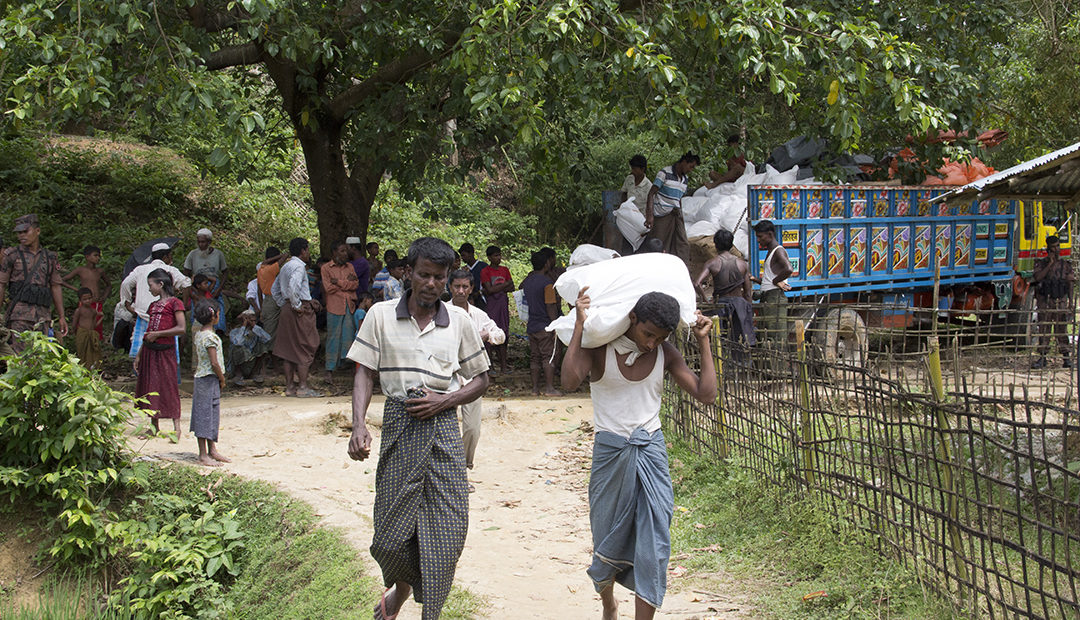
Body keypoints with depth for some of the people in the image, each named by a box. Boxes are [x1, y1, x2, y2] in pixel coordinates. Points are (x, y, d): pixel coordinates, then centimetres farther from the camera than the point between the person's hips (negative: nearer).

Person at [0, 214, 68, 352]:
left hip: (42, 315, 3)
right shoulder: (12, 255, 6)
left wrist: (62, 317, 12)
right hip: (19, 314, -3)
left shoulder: (49, 257, 16)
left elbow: (56, 288, 17)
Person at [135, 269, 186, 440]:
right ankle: (154, 427, 16)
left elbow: (182, 328, -14)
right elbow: (148, 332, 17)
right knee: (149, 387, 8)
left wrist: (157, 334, -13)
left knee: (169, 386, -5)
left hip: (166, 351, -7)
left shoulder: (174, 303, -5)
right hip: (149, 351, 7)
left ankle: (176, 427, 0)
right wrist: (139, 355, 13)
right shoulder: (153, 306, 15)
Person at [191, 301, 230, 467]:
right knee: (206, 414, -5)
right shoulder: (211, 337, -18)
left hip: (200, 377, 9)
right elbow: (214, 363, -22)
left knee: (212, 415, 15)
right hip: (210, 379, -9)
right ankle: (203, 455, -2)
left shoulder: (197, 335, 10)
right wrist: (222, 379, -8)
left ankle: (212, 450, 21)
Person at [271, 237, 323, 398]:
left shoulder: (286, 266, 17)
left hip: (287, 309, 9)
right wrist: (297, 306, -20)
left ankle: (289, 386, 12)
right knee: (305, 348, -5)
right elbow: (293, 286, -29)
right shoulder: (299, 266, -12)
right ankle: (303, 387, -7)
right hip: (301, 311, -9)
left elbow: (275, 288, 26)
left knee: (289, 348, 10)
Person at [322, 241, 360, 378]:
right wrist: (347, 283, -3)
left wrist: (339, 282, -9)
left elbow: (356, 284, 1)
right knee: (333, 337, -2)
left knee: (349, 335, 2)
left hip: (350, 306, 4)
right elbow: (328, 287, -9)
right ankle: (330, 369, 2)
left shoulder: (350, 267, 14)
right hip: (334, 306, -4)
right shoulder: (326, 268, 1)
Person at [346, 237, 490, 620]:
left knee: (447, 529, -4)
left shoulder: (459, 321, 7)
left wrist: (443, 401, -5)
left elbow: (480, 379, 13)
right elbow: (365, 374, 3)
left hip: (443, 427, 1)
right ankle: (400, 587, 31)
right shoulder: (381, 316, 4)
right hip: (399, 425, -1)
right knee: (391, 532, -1)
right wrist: (359, 426, -12)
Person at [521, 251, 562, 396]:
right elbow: (550, 306, -15)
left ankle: (535, 388, 11)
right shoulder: (547, 282, -13)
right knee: (549, 357, -3)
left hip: (531, 325, 7)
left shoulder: (527, 280, 7)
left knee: (534, 357, 10)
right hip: (545, 325, -7)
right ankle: (549, 388, -6)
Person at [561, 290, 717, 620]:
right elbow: (570, 381, -26)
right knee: (609, 540, 11)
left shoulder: (665, 353, 2)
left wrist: (703, 342, -1)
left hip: (651, 450, 2)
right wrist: (579, 325, -25)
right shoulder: (599, 347, -8)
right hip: (610, 451, -2)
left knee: (653, 544, -6)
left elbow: (705, 394, -2)